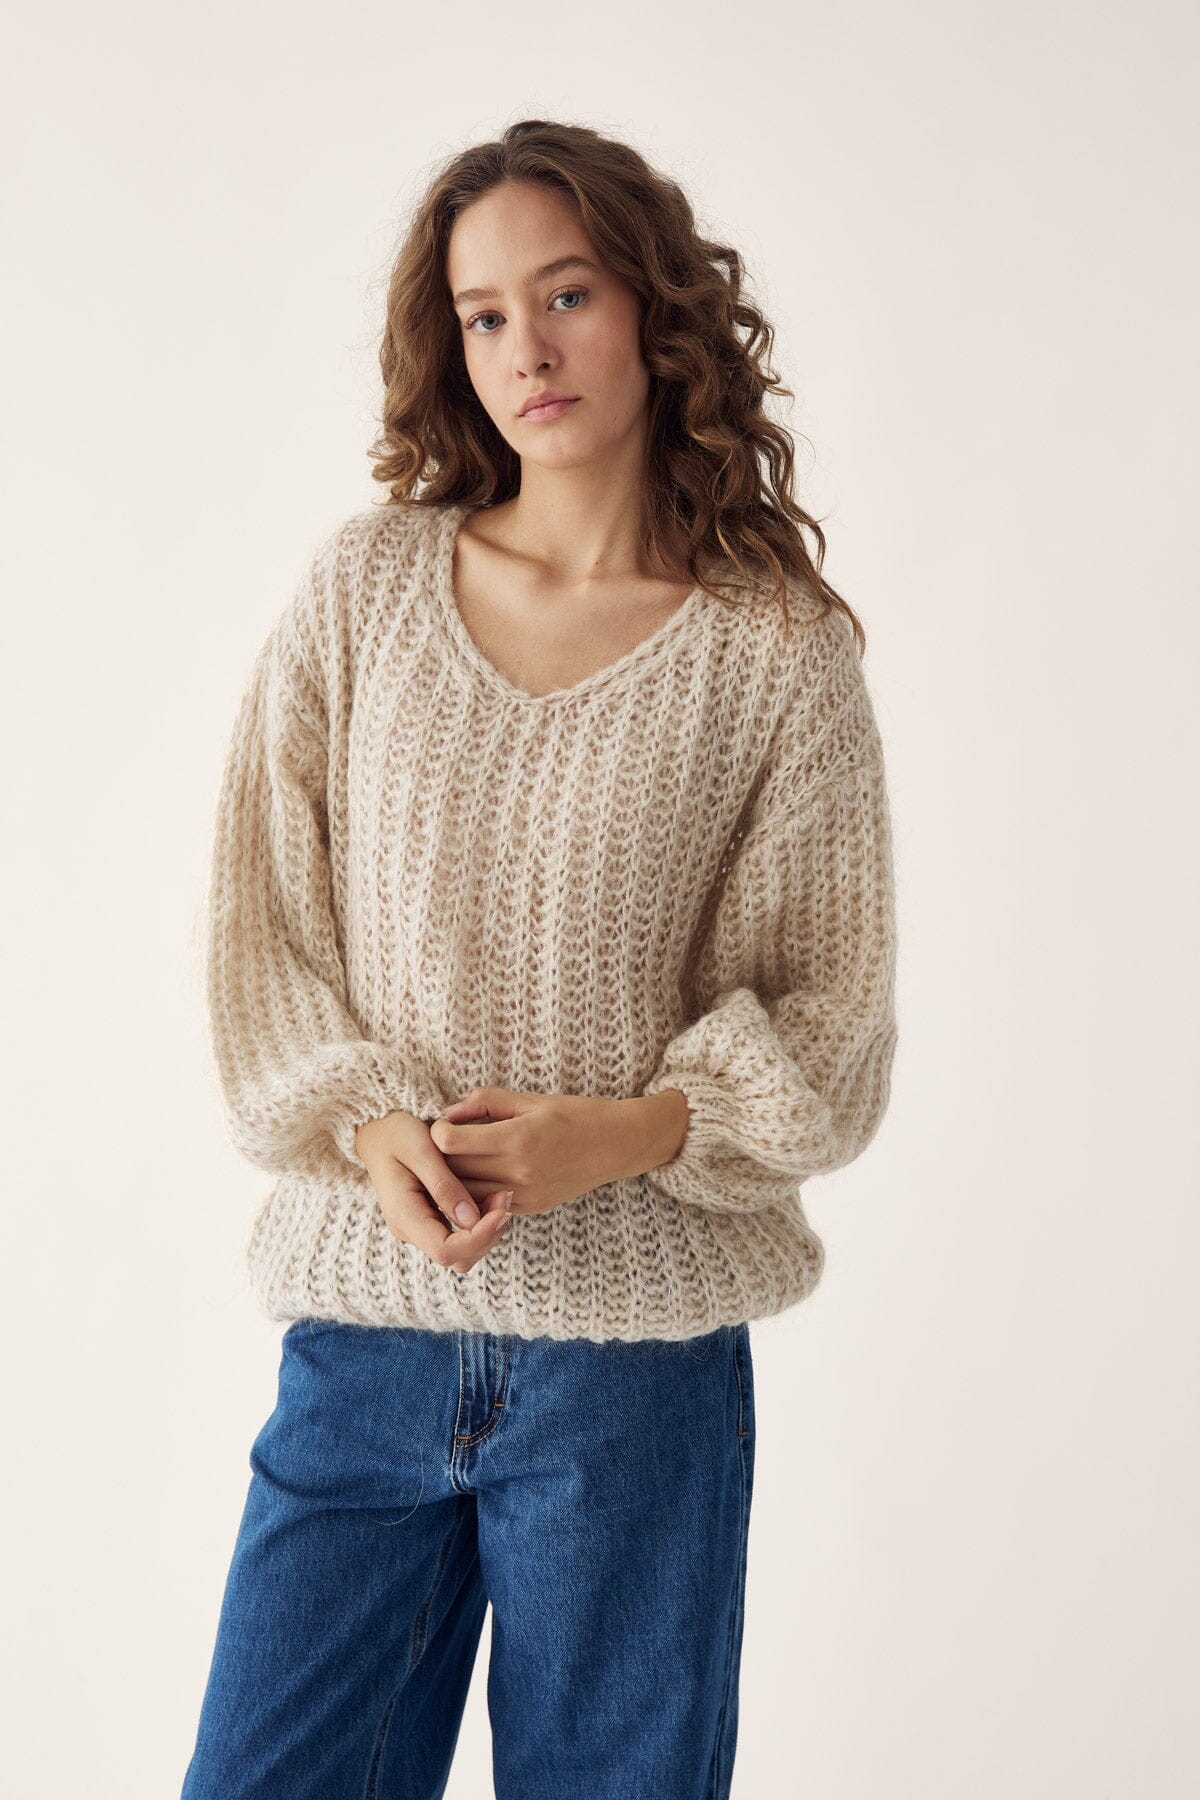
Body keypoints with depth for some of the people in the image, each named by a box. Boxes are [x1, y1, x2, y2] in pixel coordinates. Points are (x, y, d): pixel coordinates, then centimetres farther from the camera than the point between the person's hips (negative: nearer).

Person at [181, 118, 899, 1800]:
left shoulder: (781, 653, -2)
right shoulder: (368, 582, 4)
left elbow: (831, 1031, -1)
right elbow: (259, 918, 4)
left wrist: (624, 1132, -17)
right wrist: (367, 1126, -12)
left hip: (640, 1353, -1)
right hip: (362, 1327, 2)